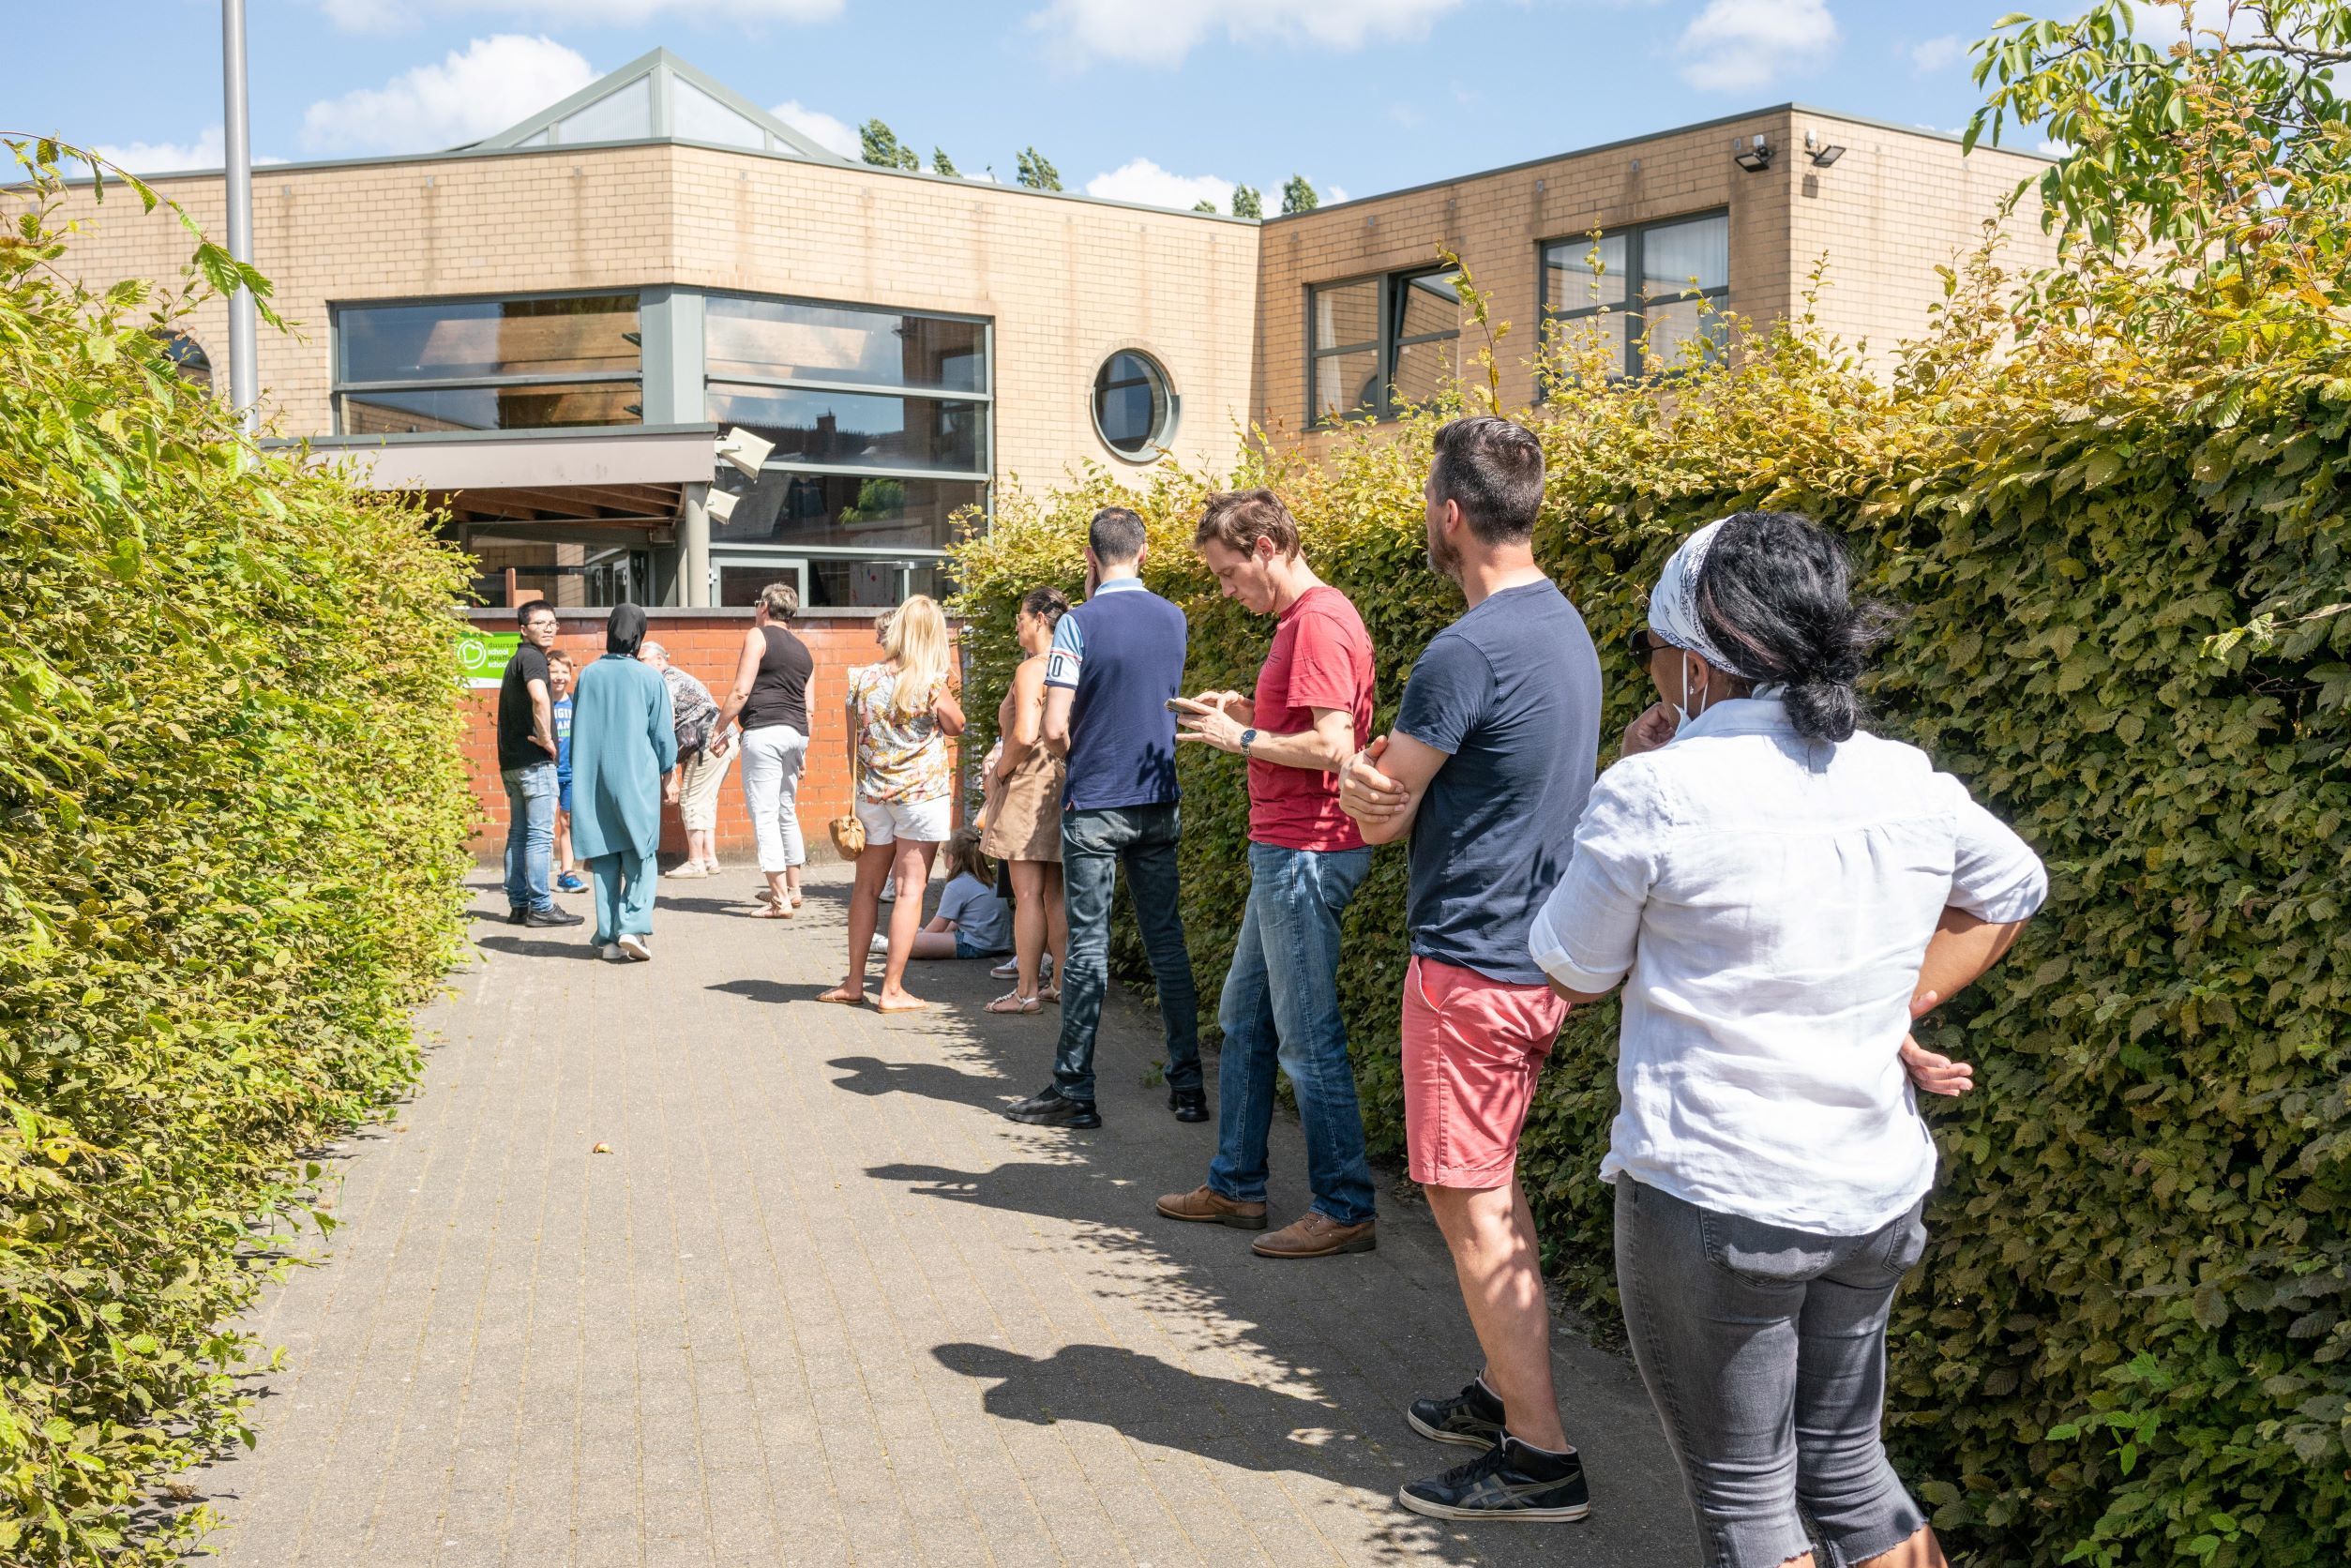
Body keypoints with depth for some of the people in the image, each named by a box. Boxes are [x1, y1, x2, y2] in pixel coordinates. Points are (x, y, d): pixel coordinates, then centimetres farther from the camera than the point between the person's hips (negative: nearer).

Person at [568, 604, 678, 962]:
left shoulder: (589, 675, 1)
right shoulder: (650, 678, -7)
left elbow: (577, 730, 9)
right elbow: (663, 734, 0)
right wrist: (667, 766, 17)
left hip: (594, 781, 3)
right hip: (638, 779, -2)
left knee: (604, 860, 8)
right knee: (640, 858, 4)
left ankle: (610, 937, 7)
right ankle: (633, 928, -12)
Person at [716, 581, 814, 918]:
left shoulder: (757, 636, -1)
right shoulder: (802, 649, 19)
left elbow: (741, 691, -10)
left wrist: (719, 729, -3)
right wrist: (802, 750, 22)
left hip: (764, 731, -7)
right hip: (796, 734, 7)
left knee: (764, 815, -5)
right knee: (787, 812, 19)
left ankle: (780, 900, -8)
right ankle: (793, 888, 26)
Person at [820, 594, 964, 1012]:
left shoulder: (863, 678, 0)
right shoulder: (931, 683, -13)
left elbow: (853, 742, 6)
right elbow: (956, 726, 3)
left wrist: (859, 788, 16)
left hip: (873, 793, 4)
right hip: (922, 793, -4)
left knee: (867, 887, 15)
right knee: (910, 889, 0)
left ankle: (854, 983, 21)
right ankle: (892, 990, 0)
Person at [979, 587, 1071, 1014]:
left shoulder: (1031, 670, -13)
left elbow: (1025, 735, -24)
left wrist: (999, 772, -8)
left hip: (1029, 786, -8)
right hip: (1065, 785, 8)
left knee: (1028, 894, -4)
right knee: (1056, 894, 12)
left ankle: (1027, 990, 0)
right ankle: (1063, 983, 15)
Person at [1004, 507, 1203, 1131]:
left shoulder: (1080, 622, -12)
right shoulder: (1173, 618, 5)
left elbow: (1055, 729, -17)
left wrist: (1069, 753, 7)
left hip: (1094, 805, -5)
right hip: (1159, 802, 5)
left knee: (1089, 945, 0)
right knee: (1166, 939, 9)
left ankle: (1074, 1092, 6)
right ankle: (1187, 1085, 12)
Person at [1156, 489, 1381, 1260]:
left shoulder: (1318, 622, -16)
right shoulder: (1300, 618, 16)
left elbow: (1332, 747, -23)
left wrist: (1243, 739, -13)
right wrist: (1250, 713, 10)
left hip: (1304, 854, -11)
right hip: (1282, 850, 11)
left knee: (1309, 1038, -4)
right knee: (1243, 1021, 17)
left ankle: (1345, 1210, 6)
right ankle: (1236, 1186, 28)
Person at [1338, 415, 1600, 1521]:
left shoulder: (1465, 652, -22)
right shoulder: (1565, 625, 10)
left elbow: (1374, 812, -13)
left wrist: (1372, 781, 7)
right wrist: (1396, 784, -6)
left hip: (1470, 965, -10)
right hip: (1538, 958, 10)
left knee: (1469, 1201, -1)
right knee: (1495, 1182, 20)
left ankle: (1541, 1455, 6)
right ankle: (1506, 1391, 32)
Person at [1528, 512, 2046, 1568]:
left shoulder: (1657, 793, -17)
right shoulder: (1909, 784, 1)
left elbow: (1572, 973, -3)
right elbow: (2015, 890, 20)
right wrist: (1898, 1004, 13)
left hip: (1710, 1198, -6)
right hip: (1875, 1195, 6)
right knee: (1846, 1465, 22)